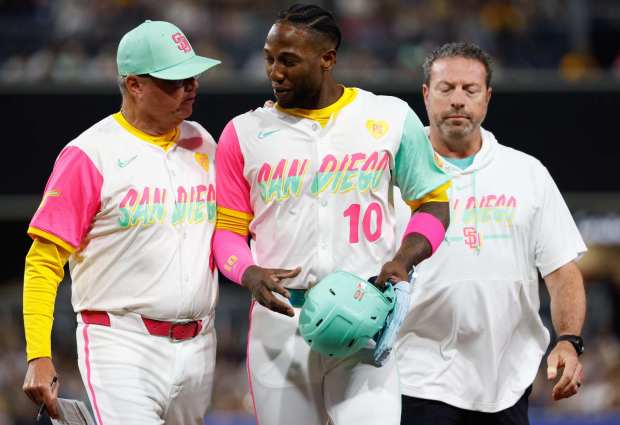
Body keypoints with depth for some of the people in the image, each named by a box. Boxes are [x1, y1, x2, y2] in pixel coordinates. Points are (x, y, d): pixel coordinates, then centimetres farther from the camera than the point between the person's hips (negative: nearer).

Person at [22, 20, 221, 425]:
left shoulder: (201, 144, 12)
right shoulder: (89, 155, -7)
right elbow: (44, 260, -10)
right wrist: (39, 357, -19)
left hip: (198, 346, 6)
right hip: (123, 346, -6)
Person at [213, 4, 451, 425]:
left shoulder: (390, 117, 5)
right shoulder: (244, 133, 7)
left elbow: (433, 202, 11)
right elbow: (227, 229, 9)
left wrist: (403, 259, -8)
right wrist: (250, 274, -12)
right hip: (279, 321, 2)